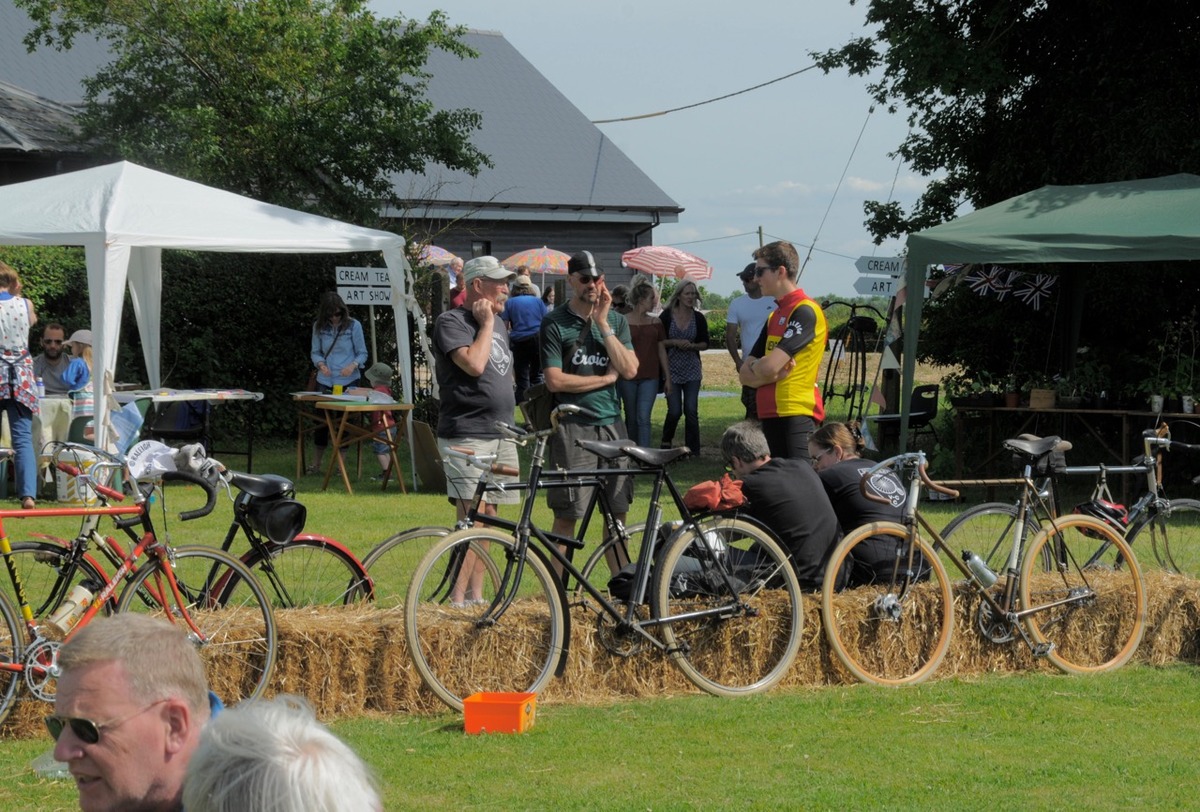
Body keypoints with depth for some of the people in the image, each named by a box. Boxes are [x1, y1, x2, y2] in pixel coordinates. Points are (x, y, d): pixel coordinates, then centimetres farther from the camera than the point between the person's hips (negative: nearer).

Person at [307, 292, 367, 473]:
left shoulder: (353, 326, -5)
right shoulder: (319, 327, 1)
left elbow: (362, 354, -1)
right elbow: (315, 352, 9)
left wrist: (353, 366, -21)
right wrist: (321, 364, -13)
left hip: (348, 381, -2)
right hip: (325, 381, 2)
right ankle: (316, 463, 17)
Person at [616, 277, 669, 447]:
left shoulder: (656, 323, 9)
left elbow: (661, 350, 12)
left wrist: (667, 377, 10)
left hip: (649, 377, 1)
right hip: (627, 377, -1)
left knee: (643, 418, -10)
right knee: (631, 418, 8)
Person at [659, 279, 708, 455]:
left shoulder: (699, 318, 3)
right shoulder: (667, 316, -4)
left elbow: (705, 344, 9)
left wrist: (692, 345, -11)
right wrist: (675, 342, -16)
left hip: (692, 369, 2)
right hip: (672, 369, -2)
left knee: (691, 410, -3)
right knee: (675, 411, -6)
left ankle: (693, 450, 4)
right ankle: (666, 443, 19)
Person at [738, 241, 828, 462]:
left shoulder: (805, 311, -10)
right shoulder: (774, 315, 19)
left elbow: (769, 366, -18)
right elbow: (745, 375, 15)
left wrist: (753, 367, 4)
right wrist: (771, 375, -6)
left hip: (796, 414, -9)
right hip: (770, 415, 9)